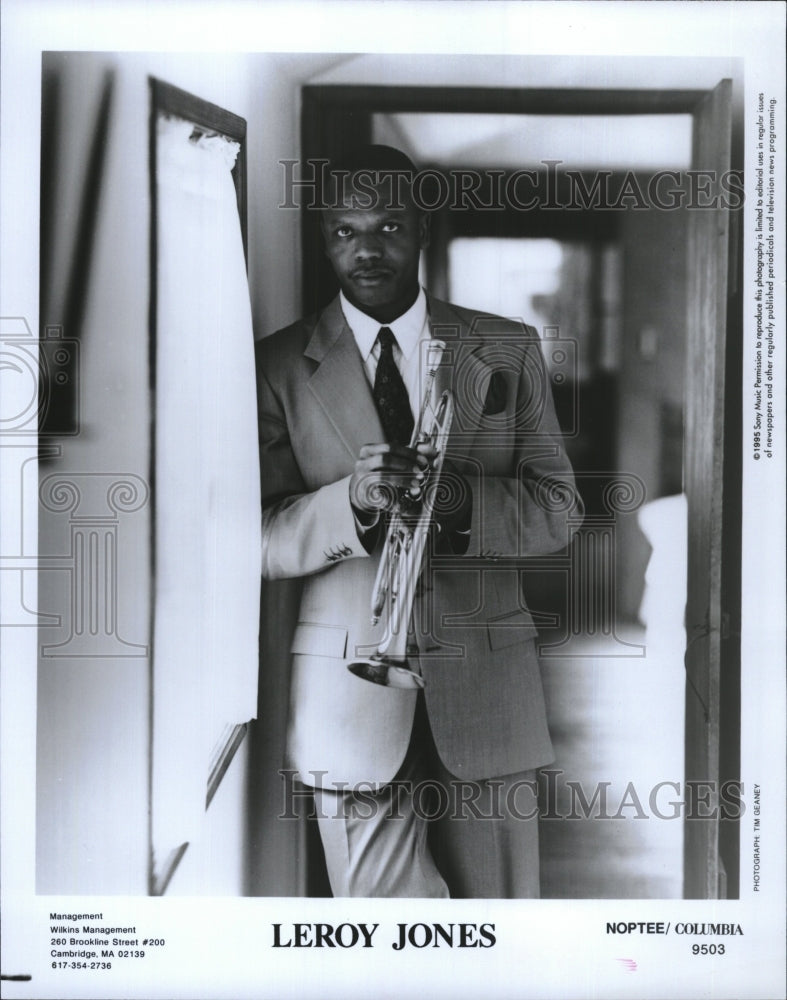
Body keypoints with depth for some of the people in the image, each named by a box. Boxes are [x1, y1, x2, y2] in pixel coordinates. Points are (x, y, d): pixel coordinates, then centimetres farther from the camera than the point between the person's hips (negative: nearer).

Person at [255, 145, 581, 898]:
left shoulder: (508, 351, 8)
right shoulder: (281, 367, 3)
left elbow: (558, 508, 5)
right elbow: (264, 543, -2)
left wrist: (464, 498, -15)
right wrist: (352, 499, -22)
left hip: (485, 689, 2)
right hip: (351, 694, -1)